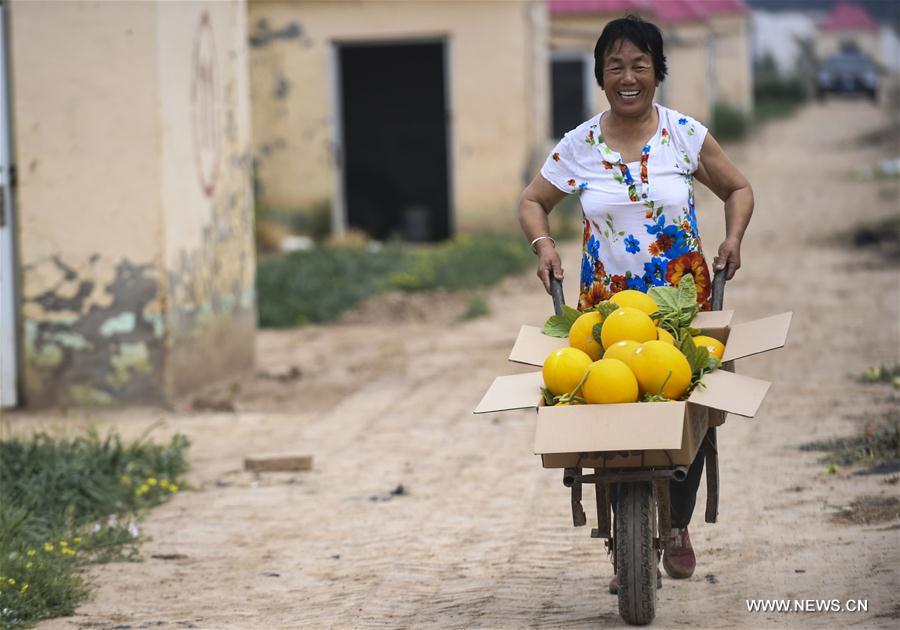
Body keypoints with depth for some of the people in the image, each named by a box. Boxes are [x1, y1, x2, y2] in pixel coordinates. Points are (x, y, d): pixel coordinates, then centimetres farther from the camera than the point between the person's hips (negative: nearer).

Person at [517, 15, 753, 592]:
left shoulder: (686, 135, 0)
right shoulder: (580, 145, 2)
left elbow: (738, 188, 13)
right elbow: (532, 202, 14)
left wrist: (734, 238, -4)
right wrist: (543, 243, -4)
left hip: (685, 299, 0)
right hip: (605, 302, 0)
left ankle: (678, 528, 23)